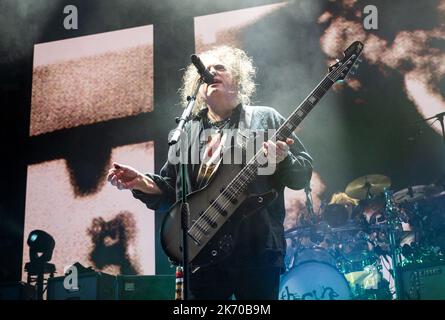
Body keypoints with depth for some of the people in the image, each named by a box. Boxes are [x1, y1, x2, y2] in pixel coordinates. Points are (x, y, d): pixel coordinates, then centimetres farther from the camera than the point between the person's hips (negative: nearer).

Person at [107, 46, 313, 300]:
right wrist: (141, 183, -2)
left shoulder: (266, 119, 7)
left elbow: (304, 174, 3)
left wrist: (282, 160, -17)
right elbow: (171, 190, 16)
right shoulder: (187, 131, 16)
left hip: (258, 250, -2)